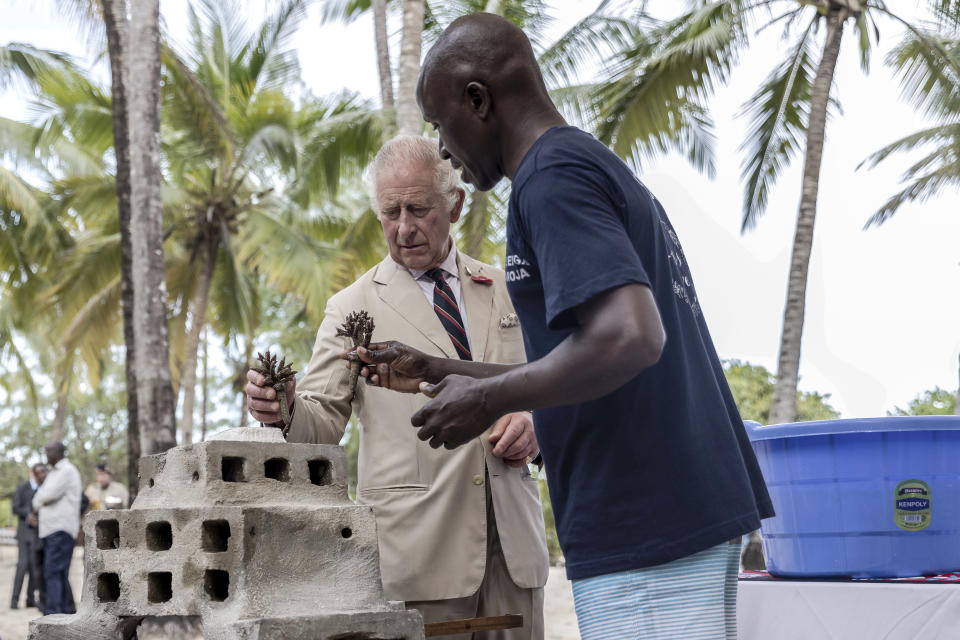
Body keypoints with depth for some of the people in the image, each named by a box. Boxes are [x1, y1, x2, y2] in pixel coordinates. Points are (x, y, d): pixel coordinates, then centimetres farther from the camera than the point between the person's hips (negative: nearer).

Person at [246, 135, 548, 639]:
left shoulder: (504, 292, 14)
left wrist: (536, 423, -2)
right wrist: (285, 409, -23)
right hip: (417, 549, -3)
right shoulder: (353, 308, 5)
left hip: (511, 538, 3)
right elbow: (323, 421, -1)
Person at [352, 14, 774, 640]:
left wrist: (485, 399, -12)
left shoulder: (553, 174, -11)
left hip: (643, 533, -10)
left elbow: (629, 337, -25)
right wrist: (434, 372, 26)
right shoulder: (603, 167, 19)